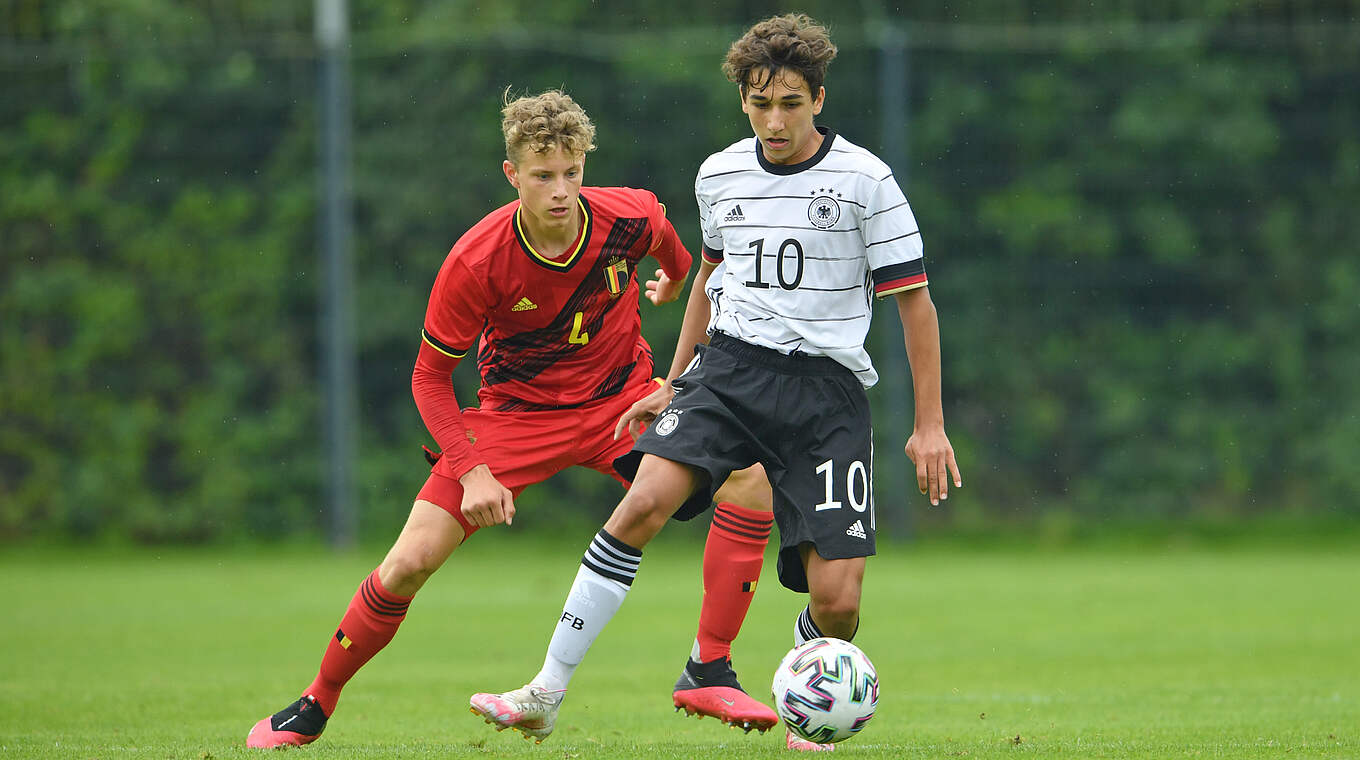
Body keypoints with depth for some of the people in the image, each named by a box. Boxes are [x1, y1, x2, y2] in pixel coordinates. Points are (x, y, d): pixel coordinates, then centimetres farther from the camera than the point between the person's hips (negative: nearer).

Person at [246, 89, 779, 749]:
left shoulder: (630, 217, -18)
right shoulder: (475, 261, -24)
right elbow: (429, 375, -12)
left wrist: (677, 279, 32)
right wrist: (471, 471, -23)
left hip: (620, 398, 2)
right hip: (516, 414, -2)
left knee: (750, 477, -22)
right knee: (411, 562, -13)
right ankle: (316, 705, 11)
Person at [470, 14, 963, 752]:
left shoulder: (864, 179, -5)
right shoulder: (719, 175, 8)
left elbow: (914, 301, -1)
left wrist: (929, 424, -3)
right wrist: (676, 382, 27)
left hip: (825, 386, -3)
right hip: (732, 365, 3)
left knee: (836, 599, -11)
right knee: (644, 503, -23)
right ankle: (546, 693, -19)